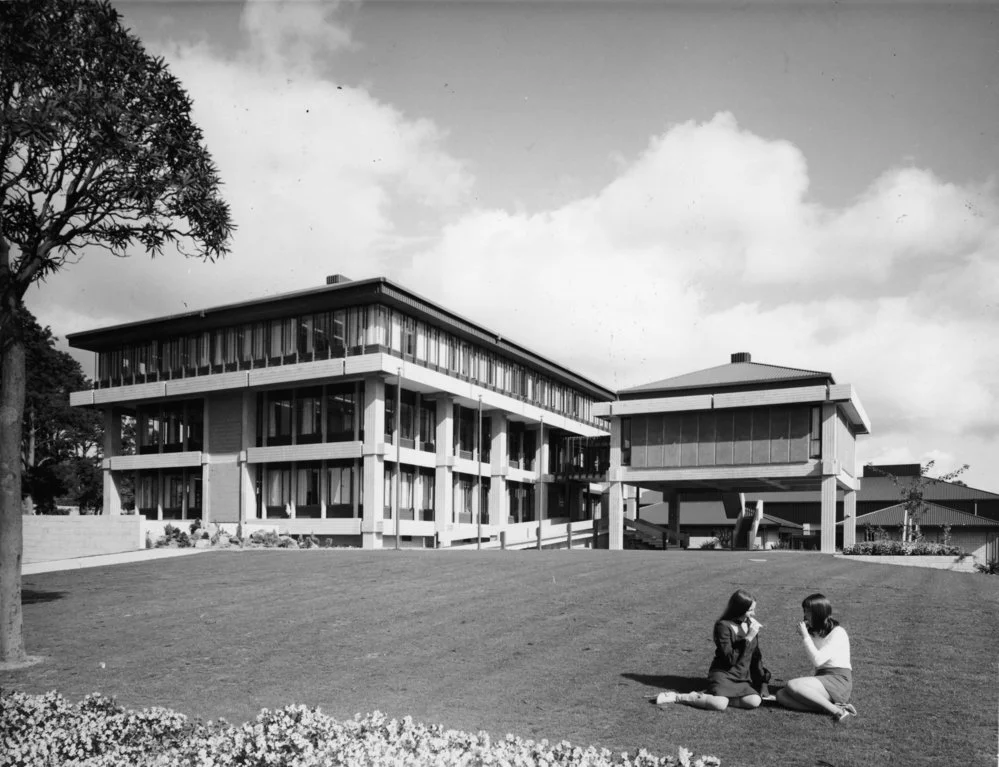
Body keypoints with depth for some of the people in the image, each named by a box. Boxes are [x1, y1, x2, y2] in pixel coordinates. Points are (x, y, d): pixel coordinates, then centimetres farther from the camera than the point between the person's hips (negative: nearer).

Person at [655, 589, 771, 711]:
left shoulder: (750, 624, 7)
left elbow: (756, 655, 15)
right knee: (720, 705, -33)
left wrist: (762, 682, 13)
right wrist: (748, 638, -20)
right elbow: (730, 659, -17)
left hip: (743, 678, 6)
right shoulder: (723, 626, -11)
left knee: (755, 701, -25)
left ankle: (714, 696, -9)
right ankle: (677, 697, -16)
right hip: (723, 674, -6)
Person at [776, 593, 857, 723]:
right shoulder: (814, 633, 18)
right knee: (781, 695, -17)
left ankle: (836, 710, -24)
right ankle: (831, 707, -25)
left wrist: (805, 636, -10)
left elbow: (817, 660, -16)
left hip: (839, 680, -8)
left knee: (792, 685, -29)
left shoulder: (838, 633, -7)